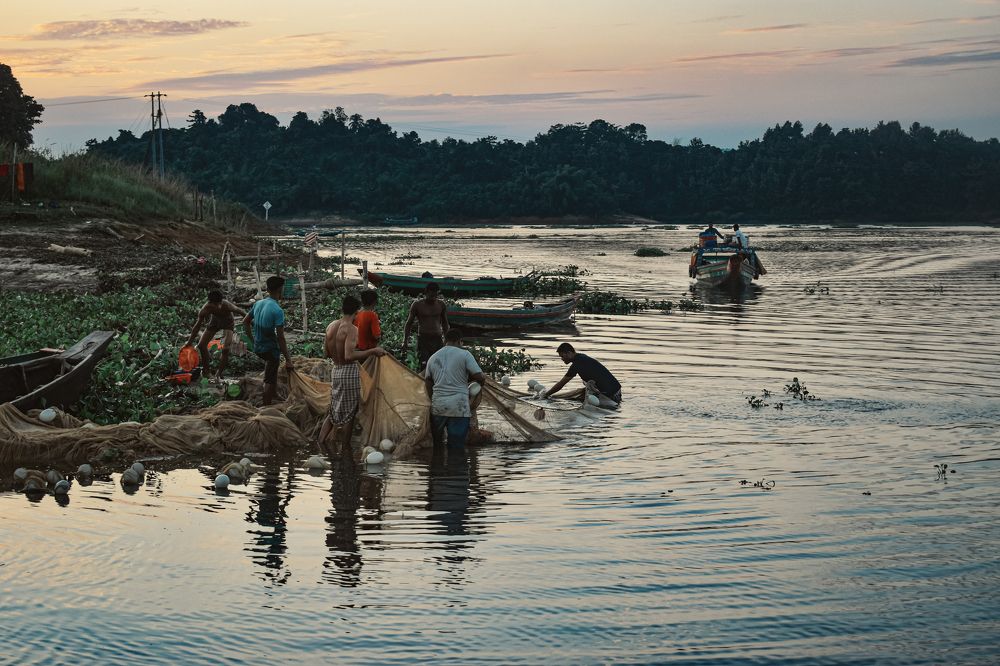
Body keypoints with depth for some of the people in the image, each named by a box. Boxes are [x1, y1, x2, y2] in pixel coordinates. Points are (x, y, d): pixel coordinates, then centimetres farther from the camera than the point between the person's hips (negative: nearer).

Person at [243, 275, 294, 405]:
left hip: (257, 347, 7)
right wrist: (288, 360, -22)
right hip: (271, 349, -7)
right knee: (270, 381, 3)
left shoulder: (258, 304, -1)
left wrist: (252, 339, 21)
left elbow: (245, 321, 11)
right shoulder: (277, 311, -23)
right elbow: (280, 337, -25)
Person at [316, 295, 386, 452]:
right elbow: (349, 356, -27)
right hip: (349, 371, -7)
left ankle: (321, 442, 13)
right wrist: (372, 351, -21)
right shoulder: (351, 329, -17)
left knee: (334, 409, 20)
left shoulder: (331, 326, 5)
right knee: (349, 413, 4)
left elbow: (327, 352, 11)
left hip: (335, 370, 7)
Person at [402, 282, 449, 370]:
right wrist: (405, 341, 0)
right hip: (423, 339, -3)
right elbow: (409, 323, 6)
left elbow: (444, 323, 19)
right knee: (424, 365, -15)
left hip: (437, 339, 3)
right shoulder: (417, 305, -1)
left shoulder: (441, 304, 7)